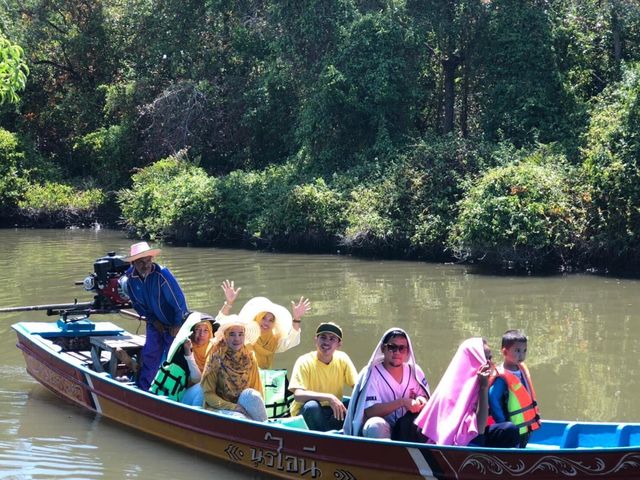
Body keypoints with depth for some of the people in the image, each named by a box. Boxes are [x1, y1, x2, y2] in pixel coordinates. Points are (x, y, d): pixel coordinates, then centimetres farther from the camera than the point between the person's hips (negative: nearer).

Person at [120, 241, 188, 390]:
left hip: (174, 323, -4)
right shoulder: (130, 278, -11)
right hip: (155, 323, 5)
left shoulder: (162, 274, -28)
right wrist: (152, 320, -3)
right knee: (150, 355, 4)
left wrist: (178, 325, -16)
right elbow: (137, 303, 4)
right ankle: (141, 389, 13)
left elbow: (179, 300, -23)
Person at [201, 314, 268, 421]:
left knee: (250, 394, -29)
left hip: (244, 408, 3)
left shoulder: (250, 359, 5)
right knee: (240, 419, -35)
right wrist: (234, 407, -19)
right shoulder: (216, 359, -6)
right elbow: (208, 394, -7)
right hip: (221, 409, -3)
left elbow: (257, 390, 7)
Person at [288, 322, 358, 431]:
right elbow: (298, 395, -28)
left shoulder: (342, 359, -3)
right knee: (312, 405, -36)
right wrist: (328, 397, -39)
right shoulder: (305, 362, -15)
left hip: (333, 412, 4)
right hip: (308, 414, -3)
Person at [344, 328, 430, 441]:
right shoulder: (372, 373, -10)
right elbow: (370, 411, -19)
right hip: (381, 432, -4)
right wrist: (401, 402, -29)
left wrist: (421, 400, -19)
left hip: (405, 429, 4)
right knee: (377, 425, -36)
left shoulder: (414, 371, 3)